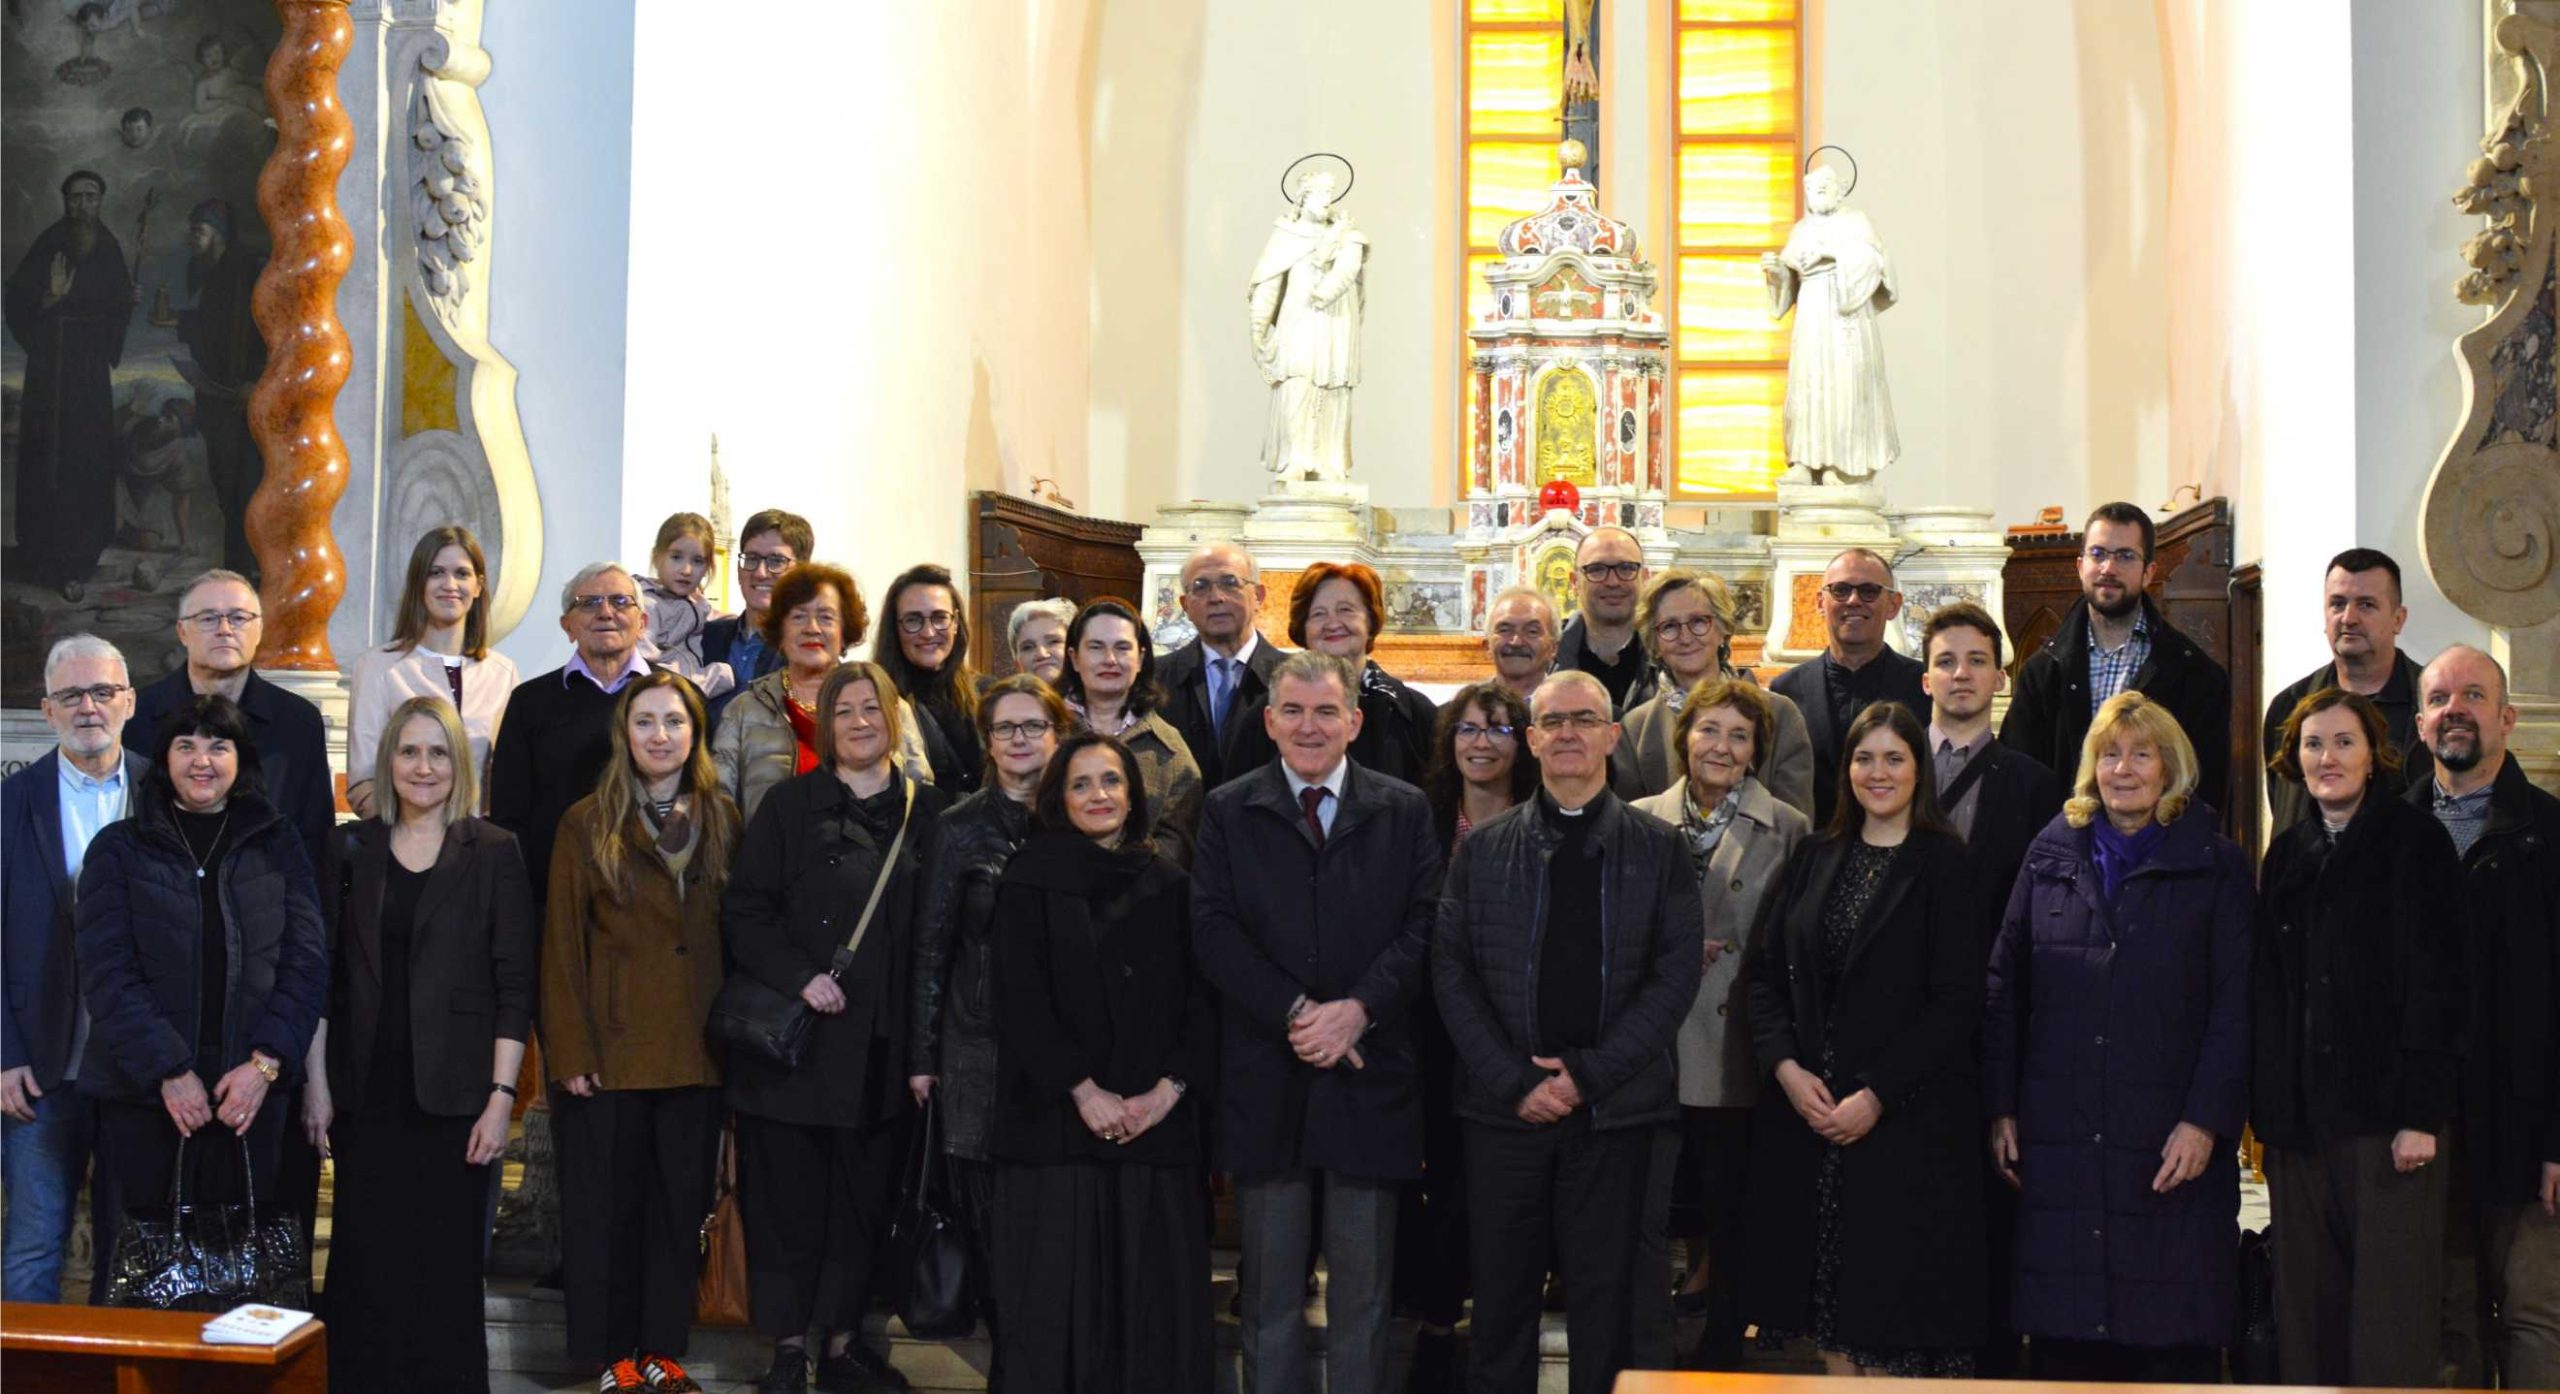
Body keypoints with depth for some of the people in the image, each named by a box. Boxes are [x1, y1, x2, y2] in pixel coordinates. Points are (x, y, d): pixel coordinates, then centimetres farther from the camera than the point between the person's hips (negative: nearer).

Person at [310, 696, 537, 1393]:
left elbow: (515, 987, -2)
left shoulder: (493, 853, 1)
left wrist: (501, 1098, -8)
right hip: (366, 1091, 2)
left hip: (452, 1095, -2)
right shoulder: (354, 849, 8)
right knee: (364, 1262, 3)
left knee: (445, 1262, 0)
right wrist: (316, 1085, 3)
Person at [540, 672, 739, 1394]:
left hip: (697, 1053, 3)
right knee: (605, 1206, 4)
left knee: (681, 1204, 8)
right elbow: (562, 945, -4)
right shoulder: (586, 824, -1)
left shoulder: (724, 820, 8)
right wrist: (570, 1052, -11)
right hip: (610, 1051, -3)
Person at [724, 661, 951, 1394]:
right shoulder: (789, 806, 1)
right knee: (786, 1194, 2)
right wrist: (799, 977, -16)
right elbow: (744, 911, -3)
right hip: (795, 1034, -2)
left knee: (866, 1196, 7)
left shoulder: (928, 809, 7)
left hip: (884, 1041, 2)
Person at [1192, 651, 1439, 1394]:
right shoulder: (1228, 811, 6)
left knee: (1364, 1288, 6)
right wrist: (1295, 1012, -14)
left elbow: (1424, 927, -2)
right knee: (1269, 1290, 7)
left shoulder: (1405, 811, 7)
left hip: (1369, 1075, 0)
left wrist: (1357, 1009, -16)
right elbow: (1214, 931, -4)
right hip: (1264, 1080, 0)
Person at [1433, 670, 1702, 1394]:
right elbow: (1451, 970, 3)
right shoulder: (1483, 848, 9)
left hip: (1619, 1111, -1)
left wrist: (1589, 1075, -10)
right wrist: (1514, 1081, -8)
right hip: (1504, 1110, 1)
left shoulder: (1659, 848, 6)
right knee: (1501, 1301, 7)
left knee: (1613, 1305, 0)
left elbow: (1677, 974, -2)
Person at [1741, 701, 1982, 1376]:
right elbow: (1762, 971, 9)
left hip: (1907, 1117, -4)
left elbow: (1956, 1003, -9)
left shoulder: (1946, 864, -3)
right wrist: (1786, 1067, -6)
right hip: (1808, 1111, 4)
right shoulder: (1816, 860, 12)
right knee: (1831, 1303, 6)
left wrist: (1877, 1097, -14)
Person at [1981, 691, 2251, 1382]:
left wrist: (2205, 1120, -11)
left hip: (2172, 1142, -2)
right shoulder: (2051, 857, 12)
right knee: (2061, 1333, 3)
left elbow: (2236, 1006, -1)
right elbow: (2004, 988, 11)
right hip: (2057, 1137, 2)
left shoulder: (2217, 868, 5)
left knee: (2174, 1337, -2)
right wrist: (2001, 1108, 4)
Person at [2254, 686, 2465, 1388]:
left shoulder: (2415, 841, 0)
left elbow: (2435, 983, -7)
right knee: (2310, 1308, 4)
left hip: (2388, 1118, -5)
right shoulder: (2285, 856, 15)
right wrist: (2267, 1110, 6)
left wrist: (2420, 1113, -14)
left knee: (2391, 1315, -6)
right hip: (2301, 1120, 5)